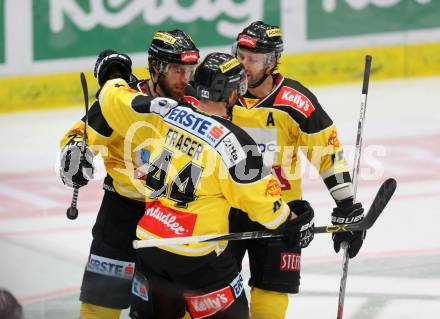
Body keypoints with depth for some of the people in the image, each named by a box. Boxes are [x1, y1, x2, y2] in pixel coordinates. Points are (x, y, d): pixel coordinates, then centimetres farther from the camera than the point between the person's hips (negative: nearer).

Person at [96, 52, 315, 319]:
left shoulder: (167, 115, -3)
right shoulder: (233, 141, -16)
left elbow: (114, 99, 6)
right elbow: (261, 200, -10)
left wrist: (114, 82, 28)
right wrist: (290, 223, 7)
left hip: (149, 242, 6)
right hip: (196, 257, -6)